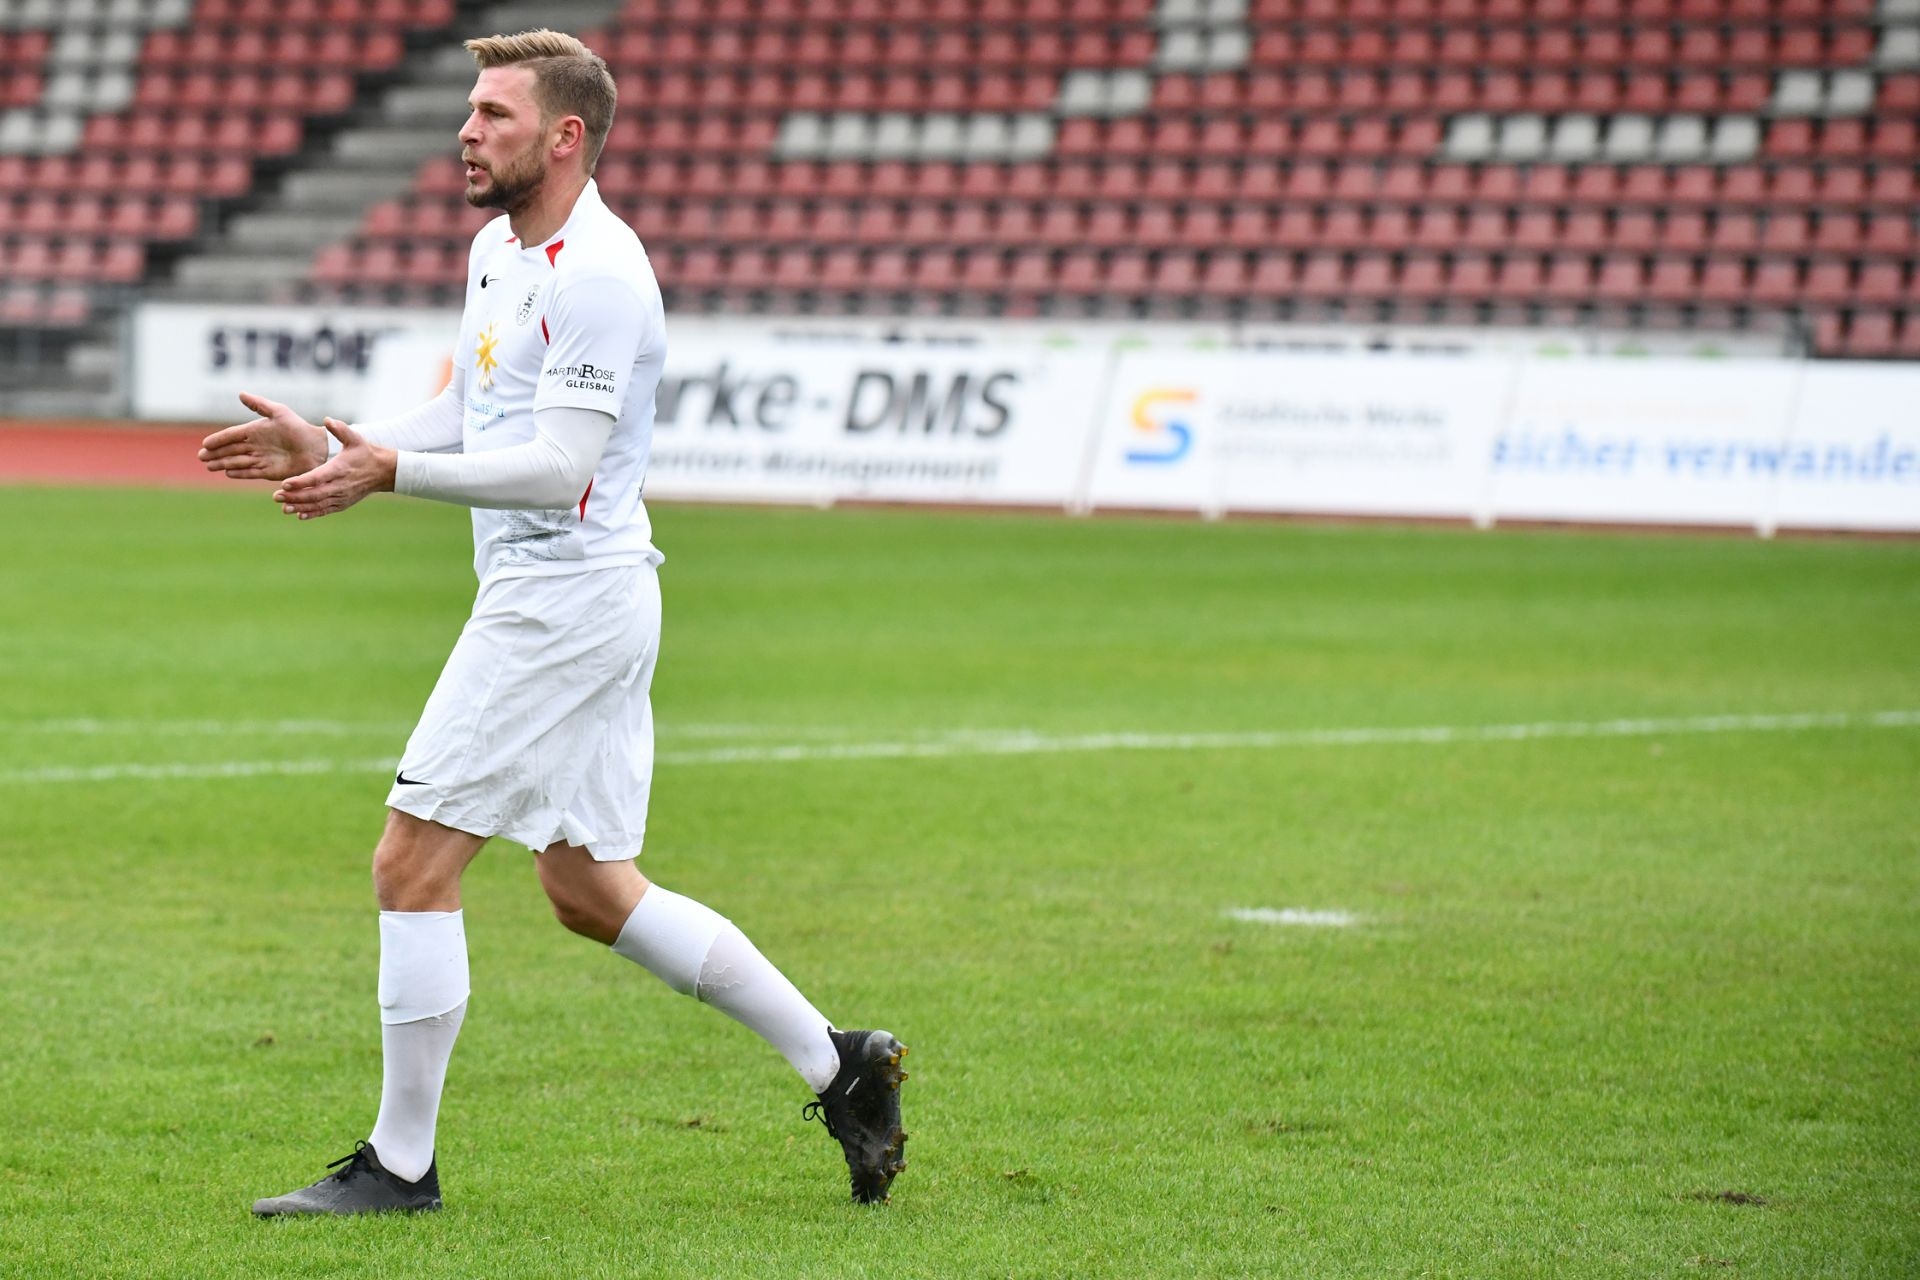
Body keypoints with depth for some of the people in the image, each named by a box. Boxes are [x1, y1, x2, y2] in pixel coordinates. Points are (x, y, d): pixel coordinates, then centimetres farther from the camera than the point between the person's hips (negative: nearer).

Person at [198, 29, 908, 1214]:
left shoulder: (595, 272, -17)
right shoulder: (499, 249, 13)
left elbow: (558, 466, -24)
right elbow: (467, 414, 23)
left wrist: (392, 472, -30)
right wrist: (330, 450, 11)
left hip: (569, 595, -10)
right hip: (544, 596, 10)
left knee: (413, 862, -7)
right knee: (593, 893, 14)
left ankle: (400, 1163, 0)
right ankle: (839, 1063, 18)